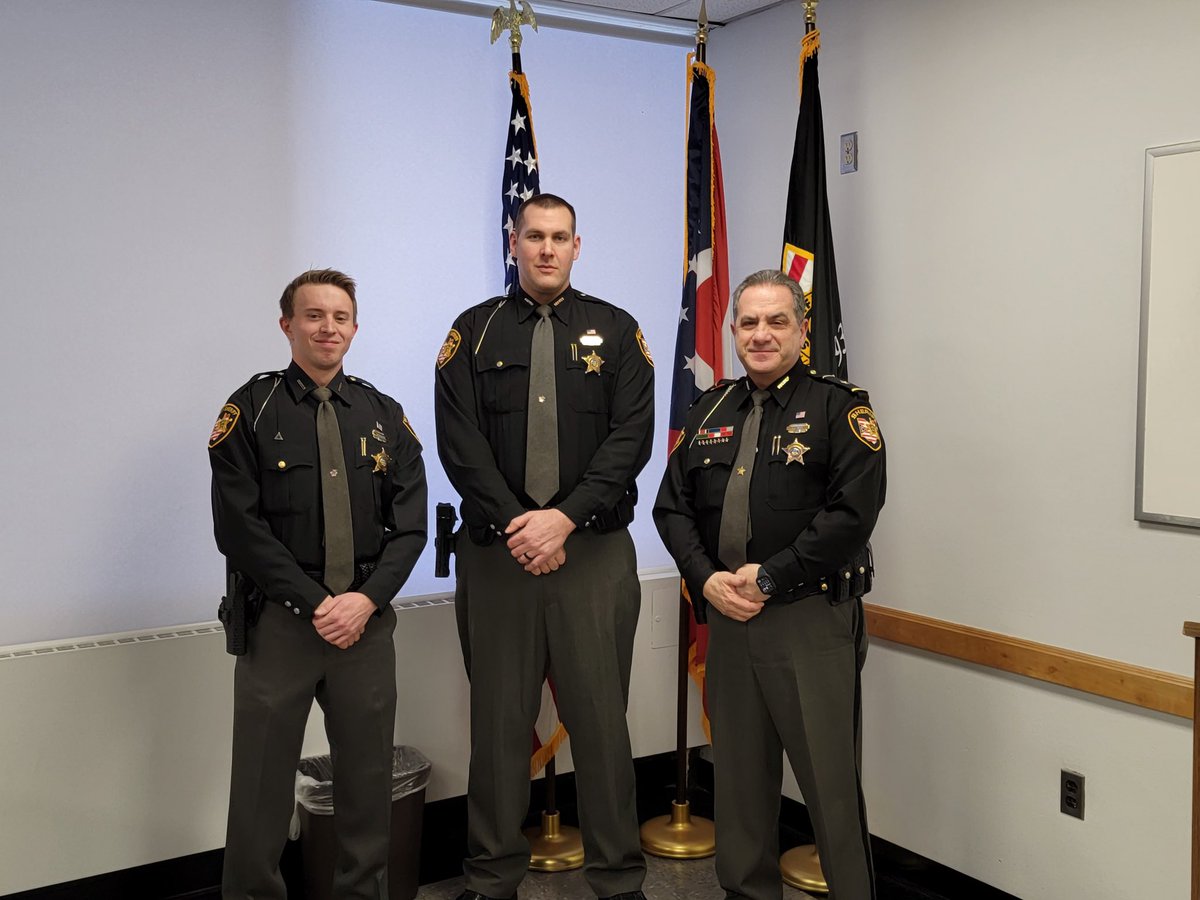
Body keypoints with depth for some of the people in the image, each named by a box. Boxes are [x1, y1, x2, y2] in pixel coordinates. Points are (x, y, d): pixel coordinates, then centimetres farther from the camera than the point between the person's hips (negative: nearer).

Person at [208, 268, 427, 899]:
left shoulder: (384, 416, 10)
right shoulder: (251, 410, 0)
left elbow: (409, 525, 5)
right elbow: (239, 528, -7)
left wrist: (366, 598, -10)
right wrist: (315, 603, -12)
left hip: (367, 620, 3)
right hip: (279, 621, -2)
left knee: (368, 780, 9)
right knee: (262, 784, 3)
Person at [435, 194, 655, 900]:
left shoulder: (616, 332, 7)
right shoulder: (475, 332, 8)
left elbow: (632, 438, -3)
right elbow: (460, 442, -2)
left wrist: (565, 517, -14)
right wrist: (515, 525, -12)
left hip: (596, 551, 0)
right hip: (497, 551, 1)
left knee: (602, 718, 4)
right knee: (499, 721, 8)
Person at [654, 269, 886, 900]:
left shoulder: (839, 407, -2)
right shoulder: (709, 412, 14)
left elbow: (852, 512, -13)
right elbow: (672, 505, 11)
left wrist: (769, 577, -15)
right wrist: (706, 578, -6)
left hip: (813, 618, -5)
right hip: (727, 615, 5)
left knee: (830, 777, -1)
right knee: (738, 772, 14)